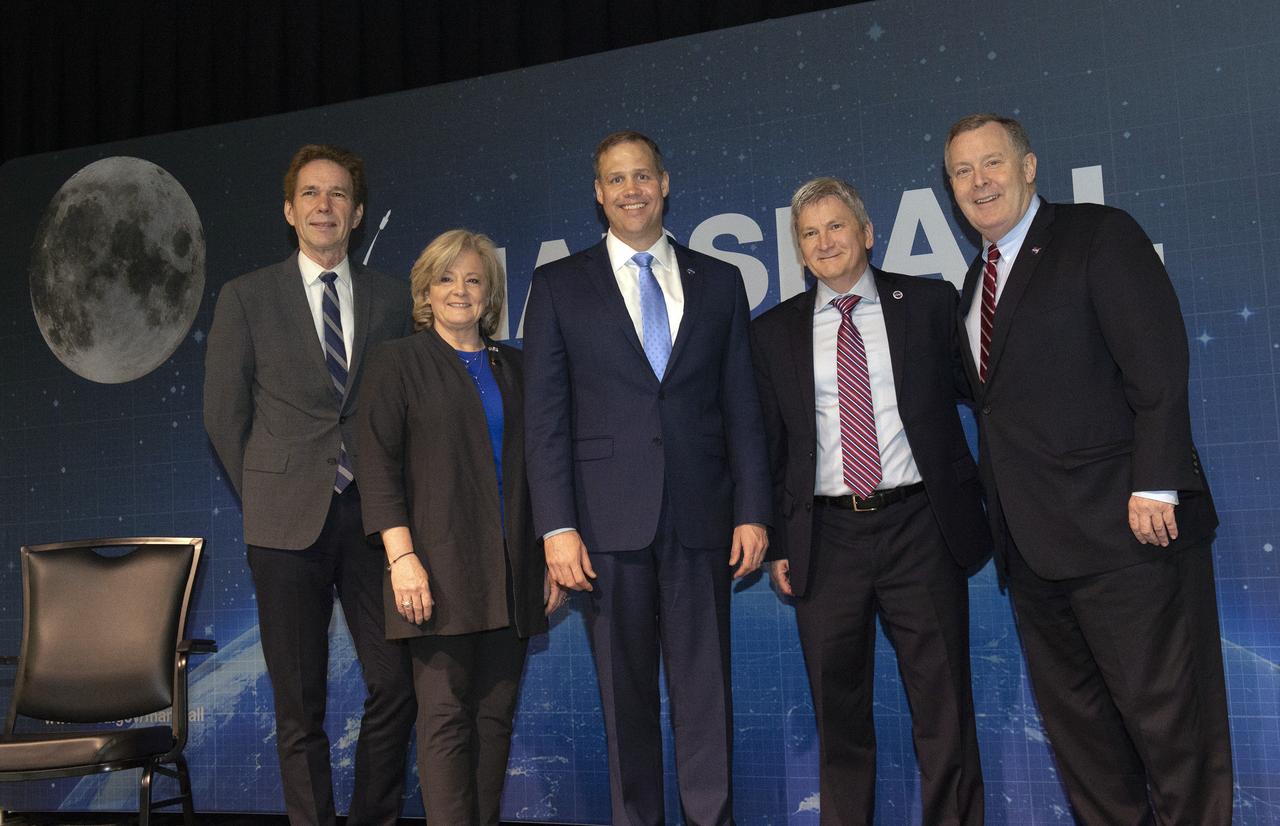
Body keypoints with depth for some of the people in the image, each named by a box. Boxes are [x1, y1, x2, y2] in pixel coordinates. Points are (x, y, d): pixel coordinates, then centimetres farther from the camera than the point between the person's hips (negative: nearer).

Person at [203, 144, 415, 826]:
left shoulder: (391, 298, 9)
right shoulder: (247, 297, 4)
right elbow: (224, 413, 6)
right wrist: (262, 501, 5)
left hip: (372, 514, 2)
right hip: (288, 521, -2)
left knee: (396, 683, 1)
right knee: (300, 703, 5)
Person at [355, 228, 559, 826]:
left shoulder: (512, 367, 16)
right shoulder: (398, 362, 3)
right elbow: (378, 466, -4)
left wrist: (552, 555, 12)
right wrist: (401, 556, -14)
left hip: (510, 572, 4)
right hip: (440, 568, -4)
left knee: (495, 714, 7)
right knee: (446, 714, -5)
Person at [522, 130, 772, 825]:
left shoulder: (718, 280, 11)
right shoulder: (559, 285, 6)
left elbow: (741, 406, 9)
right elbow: (545, 417, 1)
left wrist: (752, 510, 2)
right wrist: (557, 527, -7)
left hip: (700, 517, 1)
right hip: (609, 520, -1)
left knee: (706, 691, 3)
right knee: (625, 696, 8)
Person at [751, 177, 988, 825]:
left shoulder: (929, 303, 6)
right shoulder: (773, 332, 9)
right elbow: (769, 446, 9)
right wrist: (776, 542, 3)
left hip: (919, 529, -1)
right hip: (826, 539, 1)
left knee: (944, 710, 4)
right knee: (838, 717, 10)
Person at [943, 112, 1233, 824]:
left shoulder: (1100, 235, -3)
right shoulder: (978, 279, 19)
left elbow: (1158, 368, -12)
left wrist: (1155, 485, -19)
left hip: (1124, 526, -7)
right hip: (1034, 544, 8)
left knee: (1168, 713, -1)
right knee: (1074, 716, 13)